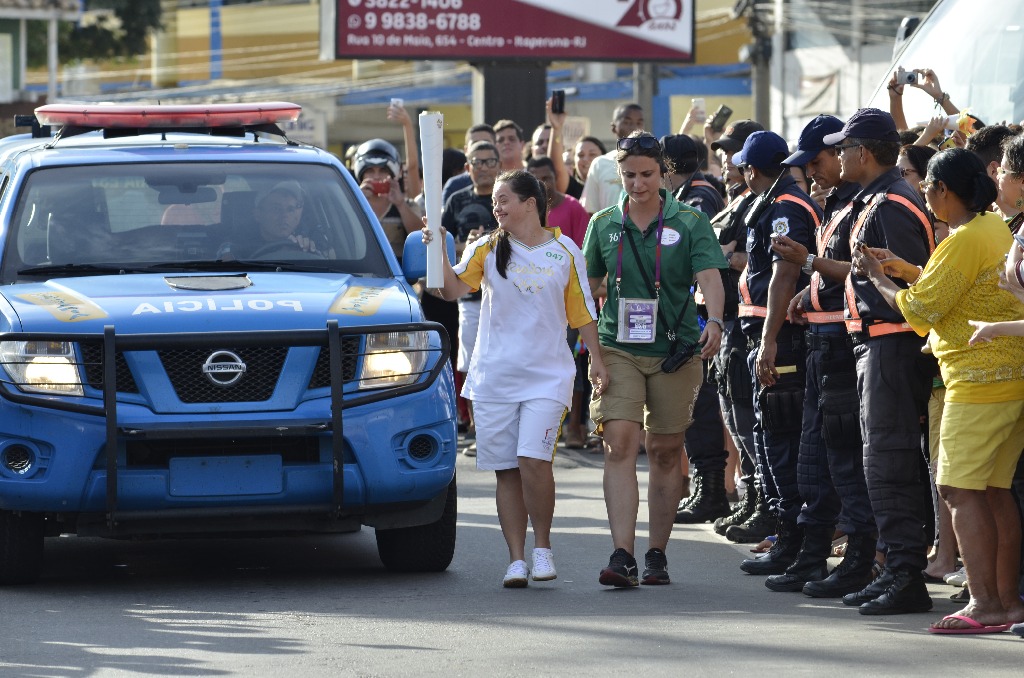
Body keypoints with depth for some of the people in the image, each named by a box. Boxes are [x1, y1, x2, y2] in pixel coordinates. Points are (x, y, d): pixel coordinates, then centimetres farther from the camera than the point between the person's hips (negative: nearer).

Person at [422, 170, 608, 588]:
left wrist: (596, 360, 3)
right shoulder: (487, 250, 5)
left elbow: (582, 311, 9)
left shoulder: (565, 252, 4)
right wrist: (438, 251, -24)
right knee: (506, 471, 3)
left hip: (548, 374, -2)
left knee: (533, 459, -17)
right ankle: (516, 561, 9)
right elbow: (454, 289, -10)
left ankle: (543, 546, 0)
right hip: (494, 377, 2)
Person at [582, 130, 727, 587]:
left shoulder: (689, 222, 0)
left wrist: (714, 322, -31)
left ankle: (657, 554, 18)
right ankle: (622, 556, -20)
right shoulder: (604, 224, 7)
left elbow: (709, 276, -13)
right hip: (618, 349, 1)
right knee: (619, 446, -14)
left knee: (665, 453, 7)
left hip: (674, 351, -1)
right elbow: (586, 287, 16)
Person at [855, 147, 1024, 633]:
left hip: (980, 380, -10)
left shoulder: (964, 240, -15)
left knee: (960, 489, -8)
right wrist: (906, 271, 20)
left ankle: (985, 605, -13)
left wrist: (877, 277, 3)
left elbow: (921, 311, -12)